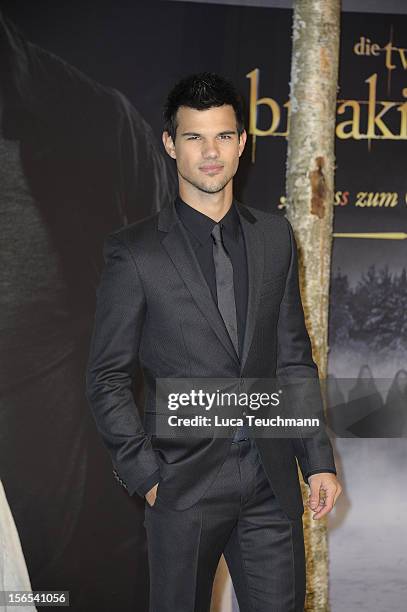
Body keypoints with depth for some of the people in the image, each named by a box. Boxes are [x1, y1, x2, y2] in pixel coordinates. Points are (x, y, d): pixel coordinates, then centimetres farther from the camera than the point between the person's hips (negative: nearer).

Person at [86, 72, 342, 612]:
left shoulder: (275, 236, 8)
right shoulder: (134, 250, -5)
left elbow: (294, 356, 12)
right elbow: (107, 378, -3)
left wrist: (317, 459, 8)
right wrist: (145, 476, -8)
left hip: (271, 482, 3)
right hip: (184, 484, -3)